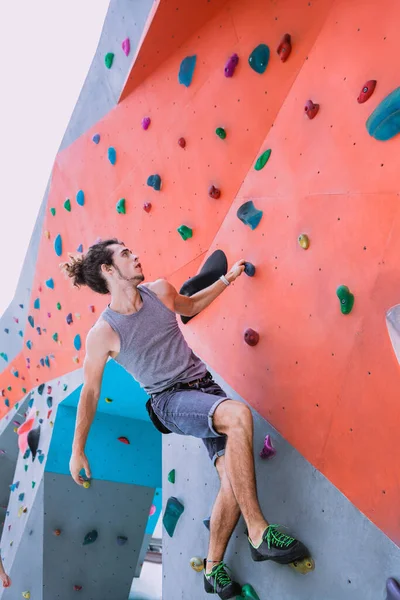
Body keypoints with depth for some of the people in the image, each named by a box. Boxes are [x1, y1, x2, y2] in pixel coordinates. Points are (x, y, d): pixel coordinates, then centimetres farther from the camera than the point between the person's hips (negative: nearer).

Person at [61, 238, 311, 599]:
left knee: (233, 479, -13)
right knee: (239, 414, -34)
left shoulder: (160, 290, 6)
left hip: (205, 386, 5)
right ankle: (259, 533, -24)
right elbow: (90, 392, 2)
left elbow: (190, 306, 29)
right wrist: (77, 451, 7)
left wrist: (227, 279, 21)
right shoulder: (103, 333, -8)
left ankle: (213, 568, 11)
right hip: (171, 400, -5)